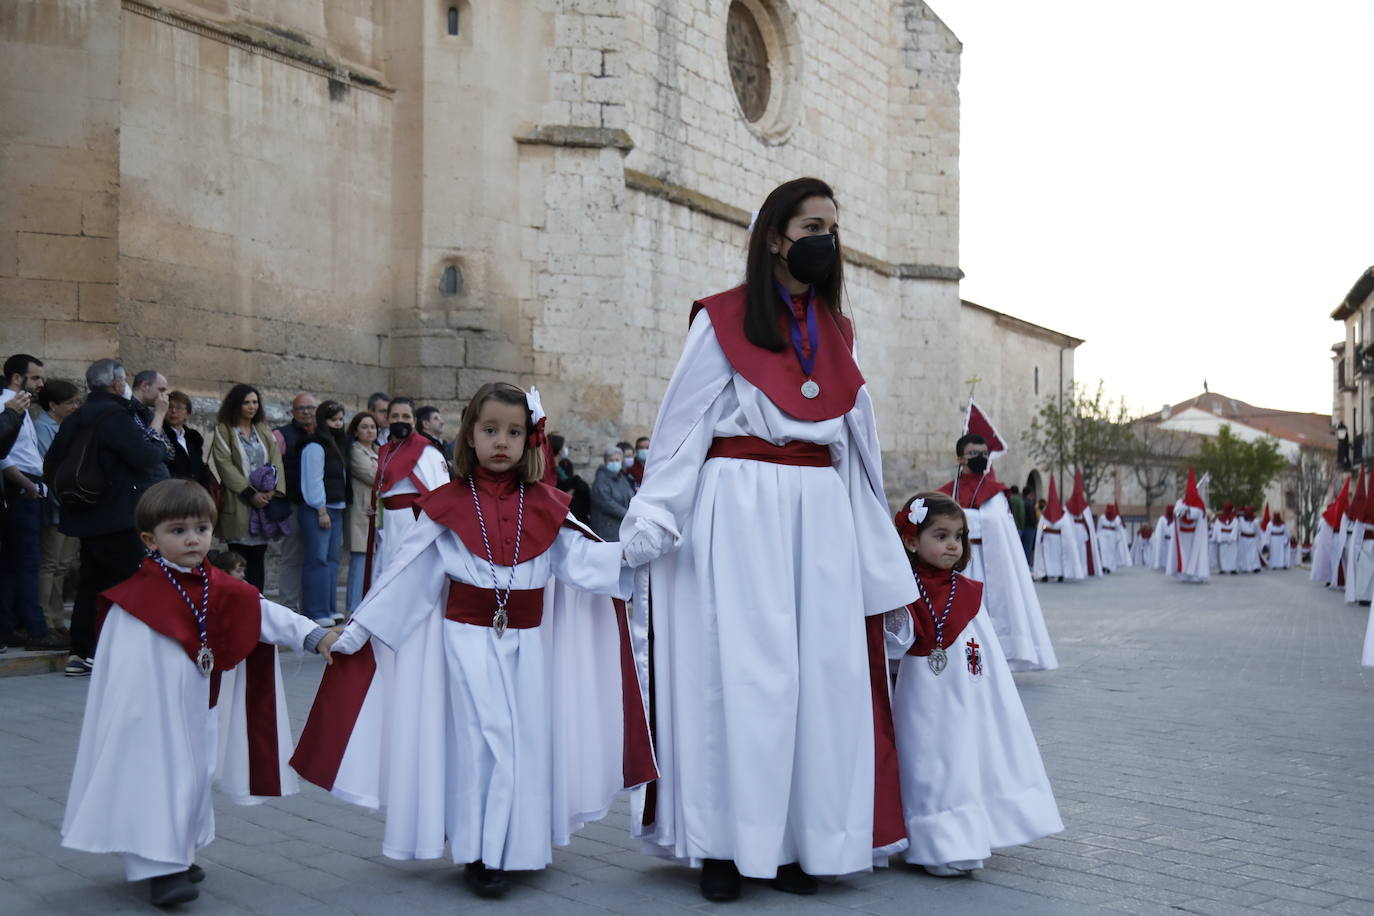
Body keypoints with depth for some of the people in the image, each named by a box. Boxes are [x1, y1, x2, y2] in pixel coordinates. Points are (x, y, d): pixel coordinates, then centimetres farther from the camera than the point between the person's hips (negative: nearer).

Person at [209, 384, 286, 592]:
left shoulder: (264, 431, 18)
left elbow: (276, 461, 8)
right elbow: (225, 465, -8)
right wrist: (250, 494, -15)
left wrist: (273, 490, -10)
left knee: (258, 559, 4)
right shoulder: (224, 430, 3)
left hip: (265, 502, 4)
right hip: (239, 505, -4)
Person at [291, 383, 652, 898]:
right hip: (469, 638, -2)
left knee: (527, 738, 5)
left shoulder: (544, 506, 4)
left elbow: (580, 559, -2)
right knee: (483, 738, -6)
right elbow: (405, 575, 1)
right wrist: (354, 632, 2)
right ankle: (479, 855, 6)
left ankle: (517, 847, 21)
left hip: (528, 641, 3)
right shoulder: (447, 505, -2)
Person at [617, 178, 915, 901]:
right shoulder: (723, 321, 0)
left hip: (821, 513, 5)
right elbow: (682, 424, -3)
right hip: (740, 511, -5)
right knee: (738, 671, -4)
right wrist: (653, 519, -13)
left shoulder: (836, 331, 17)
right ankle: (723, 845, 8)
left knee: (822, 671, 3)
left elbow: (857, 440, 19)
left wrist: (880, 552, 17)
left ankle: (796, 838, 15)